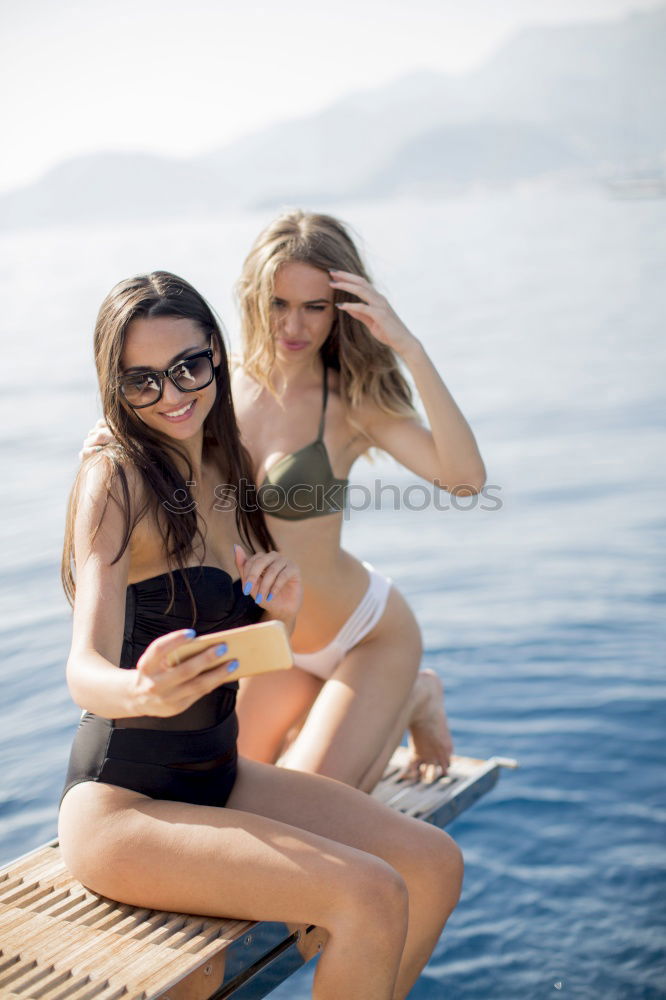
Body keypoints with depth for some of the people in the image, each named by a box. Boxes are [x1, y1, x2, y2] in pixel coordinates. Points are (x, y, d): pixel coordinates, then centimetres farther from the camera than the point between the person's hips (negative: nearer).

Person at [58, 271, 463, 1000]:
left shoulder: (226, 469, 6)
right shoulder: (114, 480, -17)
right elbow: (85, 671, -27)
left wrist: (282, 607, -12)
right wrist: (141, 690, -50)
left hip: (218, 773, 7)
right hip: (122, 804, -7)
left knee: (436, 866, 1)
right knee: (371, 898, -22)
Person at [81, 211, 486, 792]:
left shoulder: (350, 403, -21)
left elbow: (465, 477, -36)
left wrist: (408, 348, -39)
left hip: (369, 636, -5)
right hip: (275, 644, 5)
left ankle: (415, 698, 17)